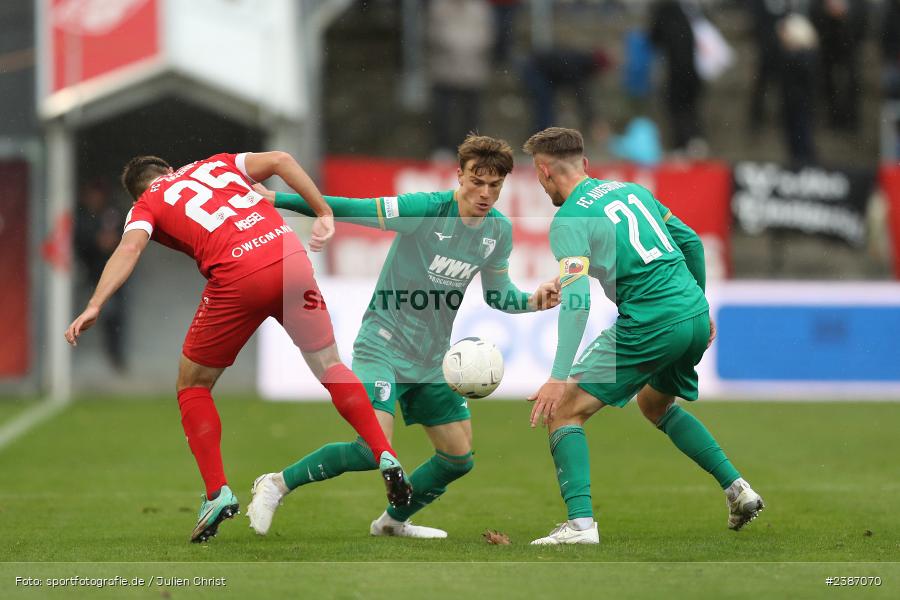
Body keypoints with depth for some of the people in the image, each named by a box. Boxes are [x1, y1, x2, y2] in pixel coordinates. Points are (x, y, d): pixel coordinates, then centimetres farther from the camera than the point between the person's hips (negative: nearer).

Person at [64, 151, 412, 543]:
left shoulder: (147, 206, 18)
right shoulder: (216, 165, 27)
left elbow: (130, 248, -2)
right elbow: (280, 160, 13)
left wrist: (94, 307, -11)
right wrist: (324, 214, 13)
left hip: (237, 280, -3)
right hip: (290, 260, 3)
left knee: (192, 386, 16)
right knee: (330, 367, 21)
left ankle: (218, 492, 5)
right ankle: (385, 457, 9)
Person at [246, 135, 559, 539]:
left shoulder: (499, 231, 1)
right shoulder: (426, 210, -19)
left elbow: (497, 295, 15)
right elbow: (351, 210, -20)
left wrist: (533, 301, -5)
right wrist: (274, 199, -25)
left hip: (432, 360, 7)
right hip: (384, 347, -7)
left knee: (459, 457, 8)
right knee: (374, 450, -23)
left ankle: (393, 521, 31)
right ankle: (279, 484, -3)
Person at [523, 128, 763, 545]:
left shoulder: (569, 221, -7)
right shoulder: (630, 190, 16)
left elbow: (576, 299, -20)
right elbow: (691, 243, 22)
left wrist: (559, 377, -25)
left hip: (649, 329, -8)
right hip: (696, 315, 8)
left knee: (563, 412, -1)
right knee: (655, 404, 33)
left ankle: (580, 523, -15)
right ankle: (737, 490, 24)